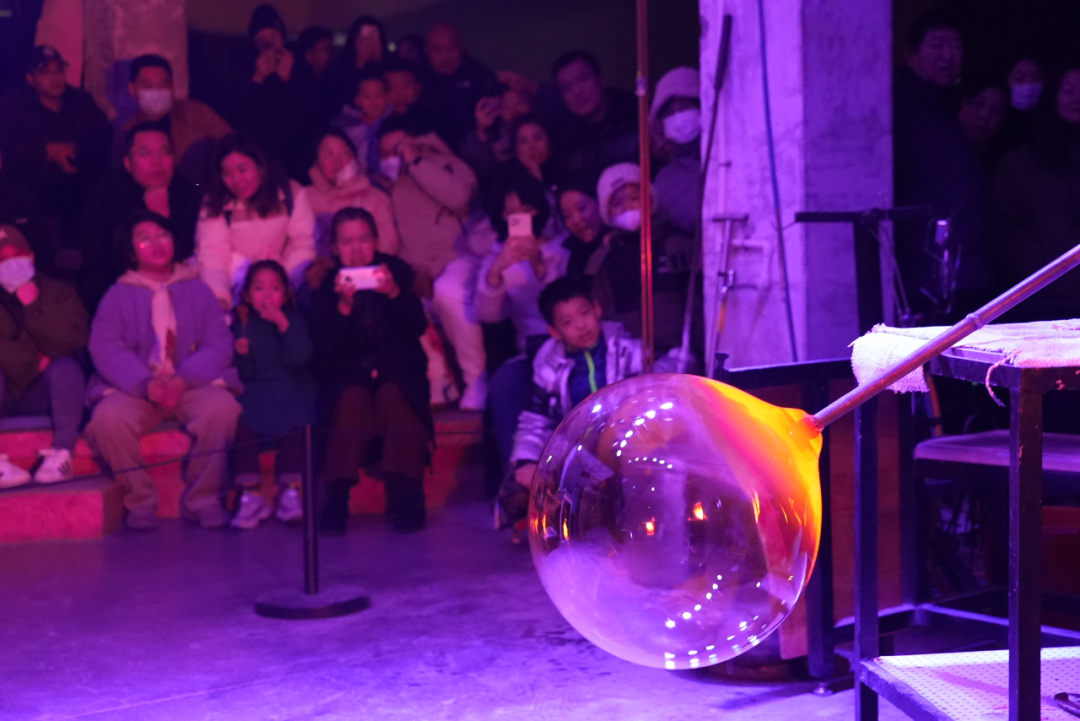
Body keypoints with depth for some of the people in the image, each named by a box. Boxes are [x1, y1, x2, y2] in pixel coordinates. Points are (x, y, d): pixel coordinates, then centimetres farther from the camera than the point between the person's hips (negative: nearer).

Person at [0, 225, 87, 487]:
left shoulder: (57, 293, 1)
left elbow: (74, 340, -16)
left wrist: (33, 302, -21)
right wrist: (34, 362, -13)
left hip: (41, 396, 1)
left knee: (67, 367, -29)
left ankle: (62, 454, -31)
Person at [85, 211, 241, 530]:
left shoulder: (198, 291, 13)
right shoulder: (118, 295, 11)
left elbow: (219, 345, 1)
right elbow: (105, 350, -3)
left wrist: (183, 380, -18)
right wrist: (146, 384, -21)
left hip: (192, 385, 0)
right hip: (133, 390, 0)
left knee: (222, 407, -32)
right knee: (108, 417, -32)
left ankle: (202, 499, -14)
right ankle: (140, 500, -11)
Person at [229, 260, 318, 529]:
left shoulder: (294, 319, 9)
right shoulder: (242, 324, 12)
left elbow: (300, 358, -10)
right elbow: (243, 375, 8)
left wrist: (283, 324, -15)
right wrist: (241, 354, -13)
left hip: (292, 389, -1)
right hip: (255, 392, 1)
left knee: (295, 423, -31)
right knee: (241, 422, -28)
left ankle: (290, 490, -24)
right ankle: (250, 494, -24)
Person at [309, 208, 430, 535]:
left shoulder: (396, 271, 6)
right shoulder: (325, 285, 5)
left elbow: (418, 327, -6)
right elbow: (325, 347, -7)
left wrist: (395, 293, -24)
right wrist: (344, 305, -23)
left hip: (398, 369, 0)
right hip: (348, 374, 0)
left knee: (393, 396, -33)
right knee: (353, 399, -34)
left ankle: (405, 494, -31)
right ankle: (337, 497, -35)